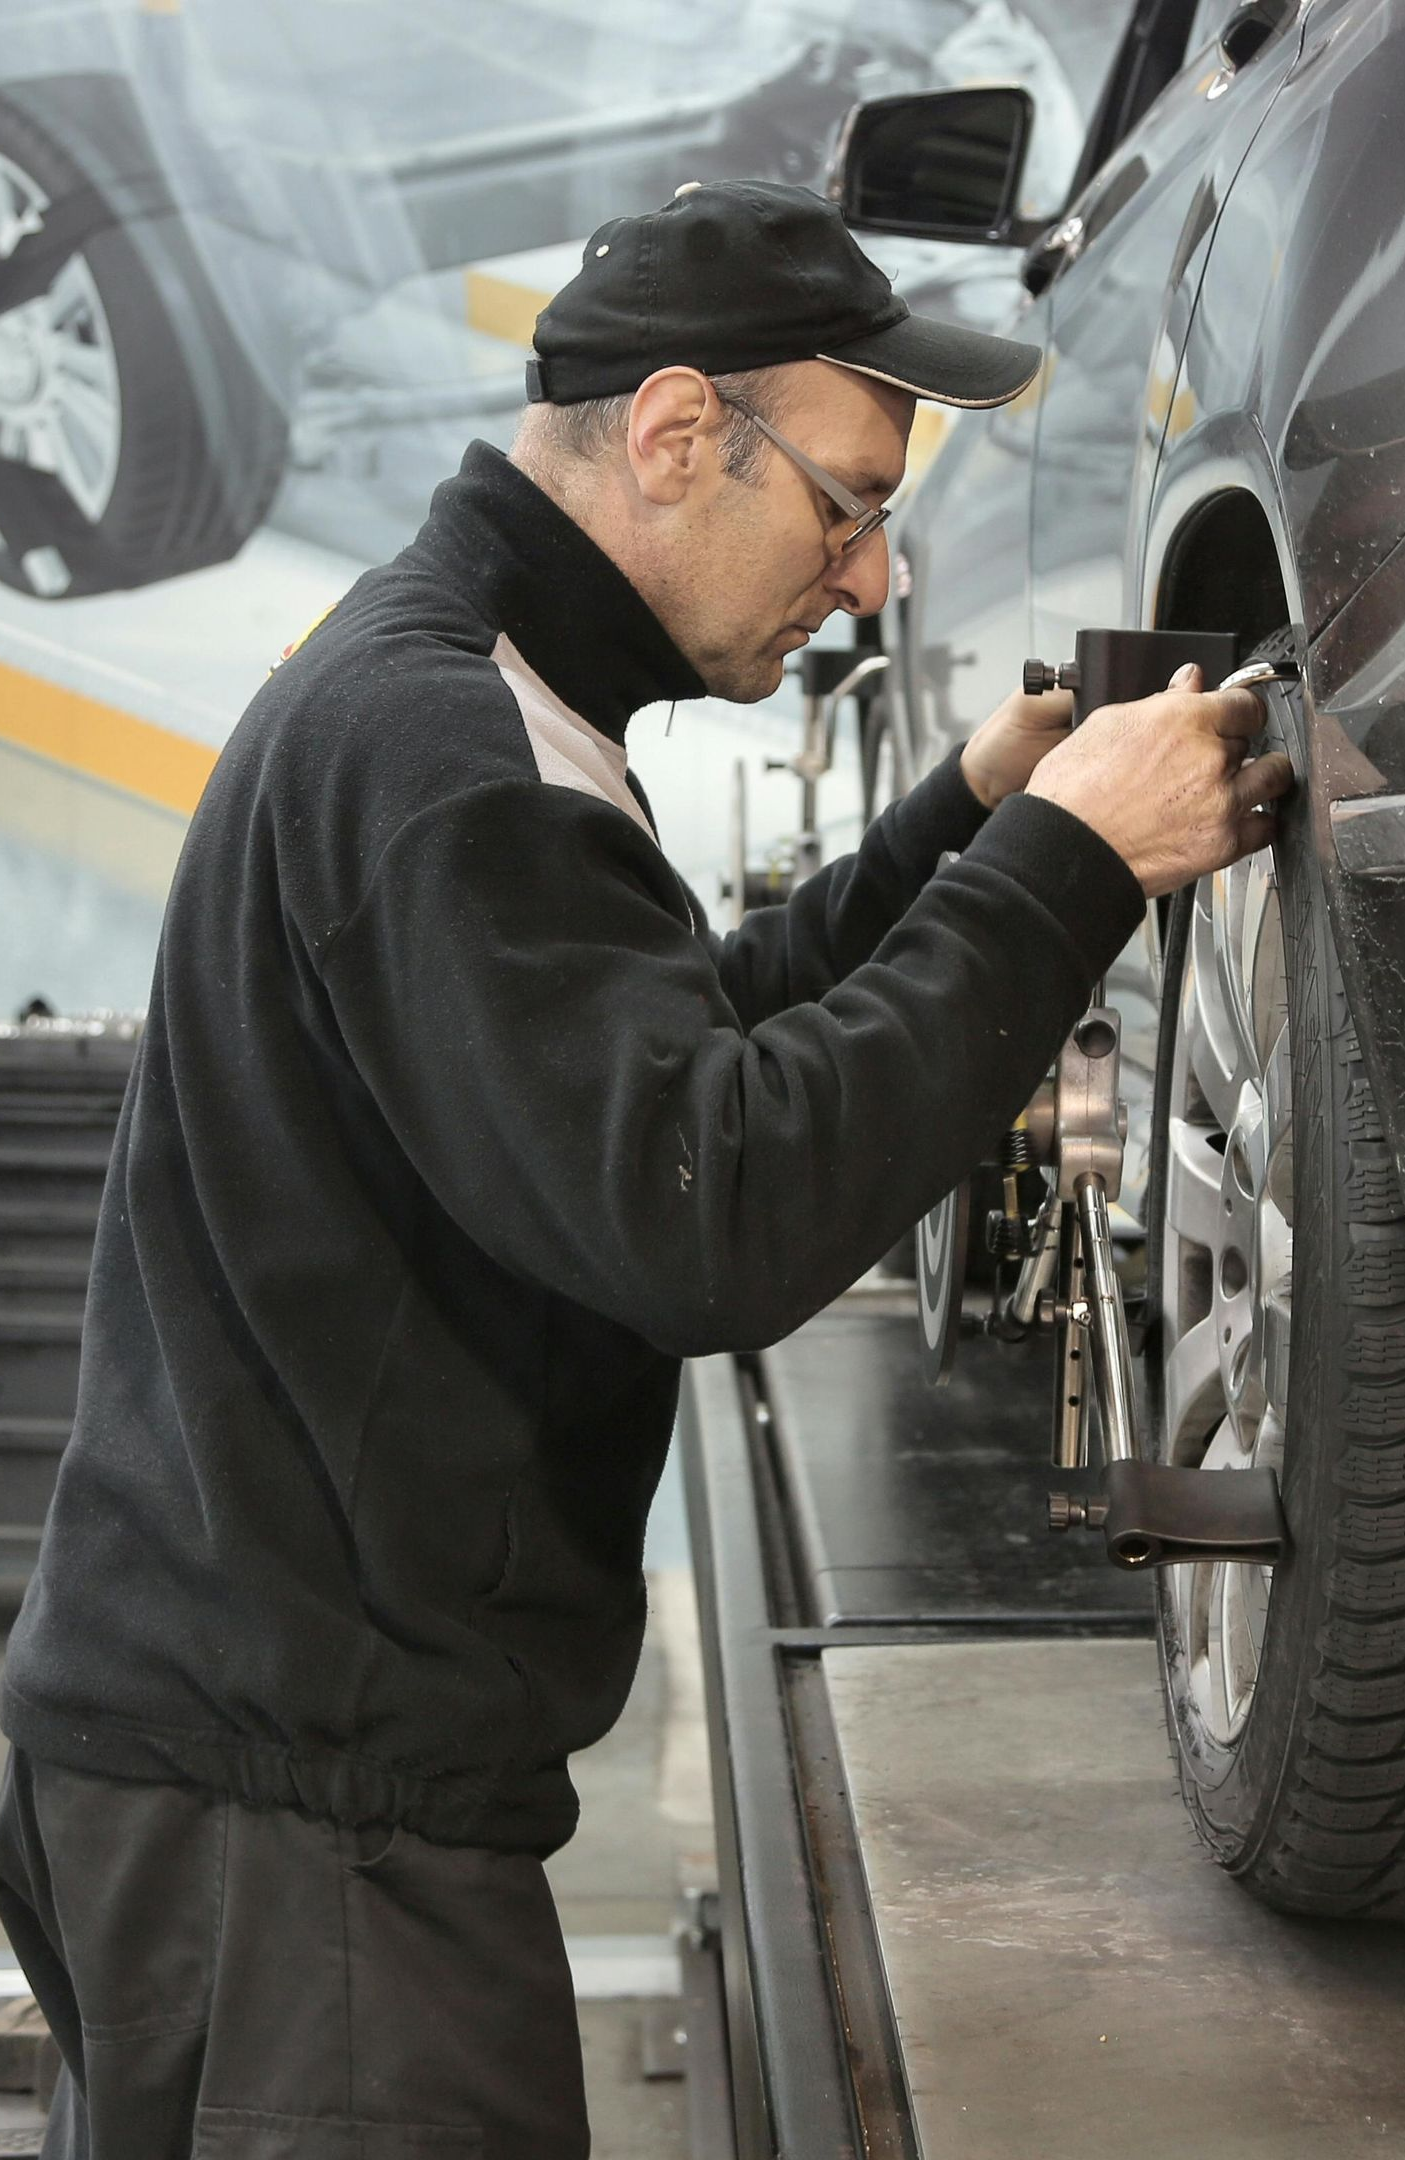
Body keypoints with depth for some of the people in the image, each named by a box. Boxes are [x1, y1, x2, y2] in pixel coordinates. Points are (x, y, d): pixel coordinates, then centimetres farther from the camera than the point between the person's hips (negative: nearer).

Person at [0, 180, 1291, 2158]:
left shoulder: (431, 684, 13)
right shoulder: (434, 743, -21)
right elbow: (710, 1218, -31)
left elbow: (686, 1036, 22)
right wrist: (1059, 863, -23)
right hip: (298, 1801, -10)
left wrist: (967, 818, 11)